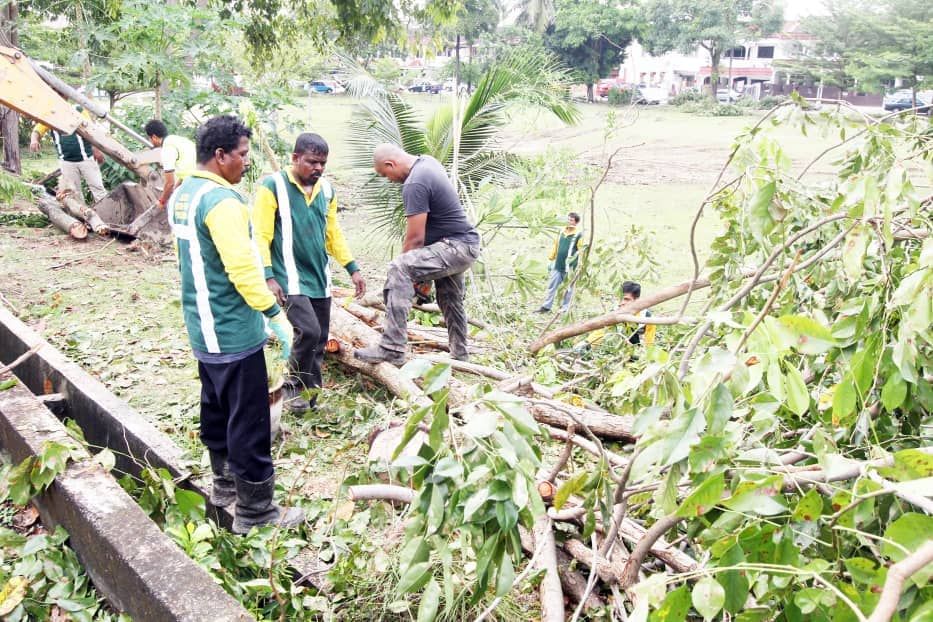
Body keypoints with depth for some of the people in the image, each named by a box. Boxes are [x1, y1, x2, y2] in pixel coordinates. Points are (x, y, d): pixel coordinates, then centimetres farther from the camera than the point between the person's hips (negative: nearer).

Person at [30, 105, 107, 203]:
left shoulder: (78, 110, 2)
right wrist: (34, 140, -21)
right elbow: (37, 131, 2)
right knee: (73, 192, 7)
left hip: (86, 158, -2)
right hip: (66, 161, 2)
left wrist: (96, 150, -7)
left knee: (97, 187, -2)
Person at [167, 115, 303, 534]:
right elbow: (242, 267, -25)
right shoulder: (221, 200, -20)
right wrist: (276, 315, -18)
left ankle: (225, 483, 37)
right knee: (248, 422, -1)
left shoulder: (182, 195, 10)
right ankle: (254, 511, 8)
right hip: (233, 333, -10)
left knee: (217, 410, 21)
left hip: (204, 328, 10)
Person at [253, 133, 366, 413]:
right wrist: (268, 276, -19)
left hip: (319, 278, 6)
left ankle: (310, 395, 22)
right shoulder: (273, 185, -9)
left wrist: (352, 268, 13)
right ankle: (293, 387, 5)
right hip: (290, 278, -6)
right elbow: (261, 235, -11)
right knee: (308, 331, -18)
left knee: (320, 340, 8)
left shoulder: (326, 189, 9)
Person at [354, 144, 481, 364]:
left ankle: (392, 349, -30)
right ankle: (460, 355, 39)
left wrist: (403, 270, -7)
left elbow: (415, 238, -20)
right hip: (465, 245, 11)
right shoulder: (428, 161, 11)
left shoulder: (415, 185, -20)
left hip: (456, 246, -11)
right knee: (451, 302, 24)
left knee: (399, 268, -26)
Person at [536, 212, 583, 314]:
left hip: (570, 267, -5)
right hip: (557, 265, 6)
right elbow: (556, 245, 18)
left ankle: (564, 308, 17)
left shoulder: (579, 234, -8)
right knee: (552, 286, 8)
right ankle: (546, 306, 14)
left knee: (568, 288, 6)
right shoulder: (562, 232, 10)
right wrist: (551, 258, 16)